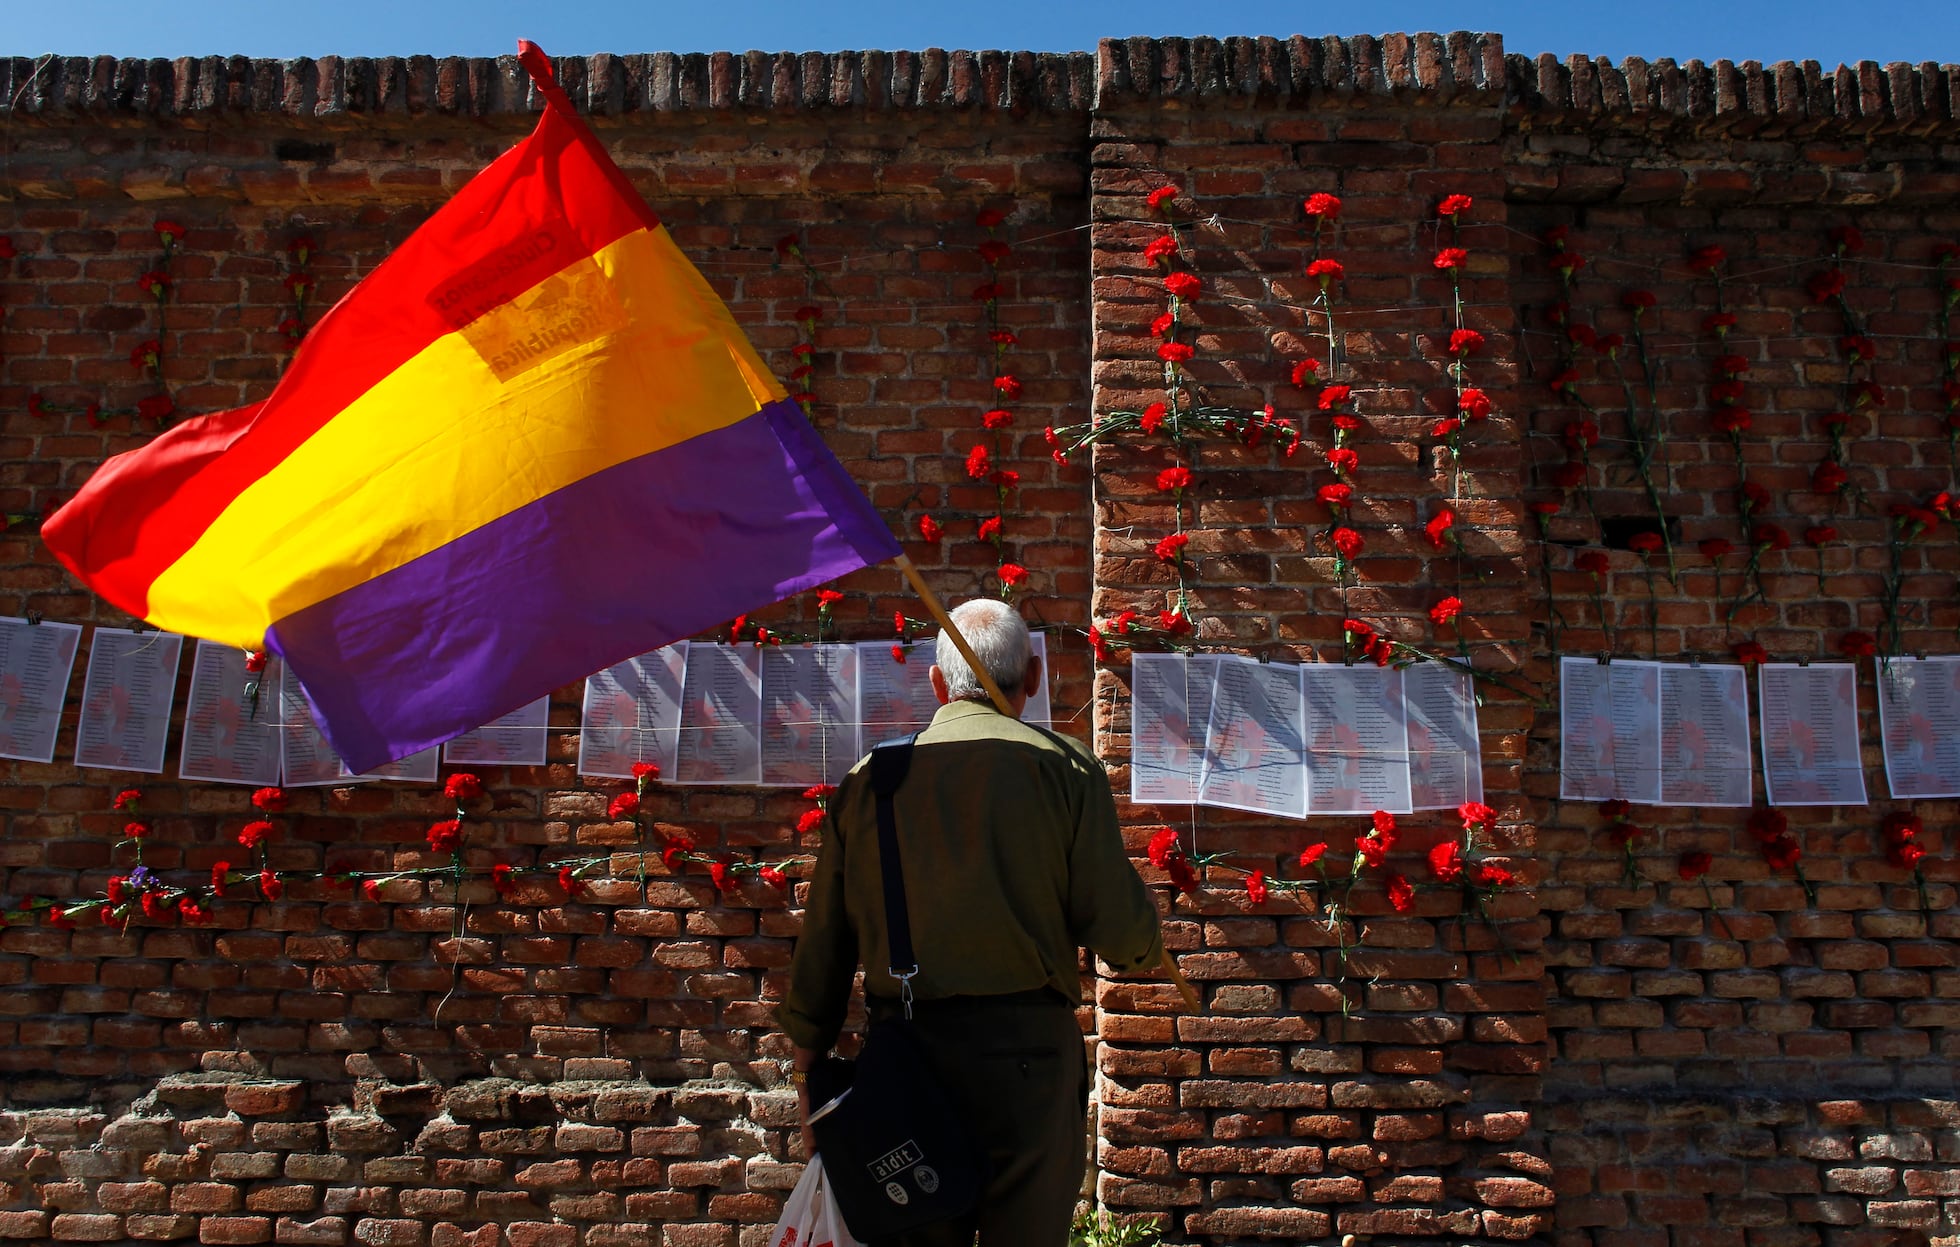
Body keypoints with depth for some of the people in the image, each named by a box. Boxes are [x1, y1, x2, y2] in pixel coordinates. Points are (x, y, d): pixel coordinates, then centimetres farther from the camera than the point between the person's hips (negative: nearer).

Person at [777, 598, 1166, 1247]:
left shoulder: (868, 776, 7)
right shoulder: (1065, 766, -2)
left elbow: (821, 943, 8)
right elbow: (1121, 931, -6)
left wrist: (810, 1072, 16)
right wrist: (1144, 944, 17)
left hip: (903, 1048, 3)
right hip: (1024, 1048, -3)